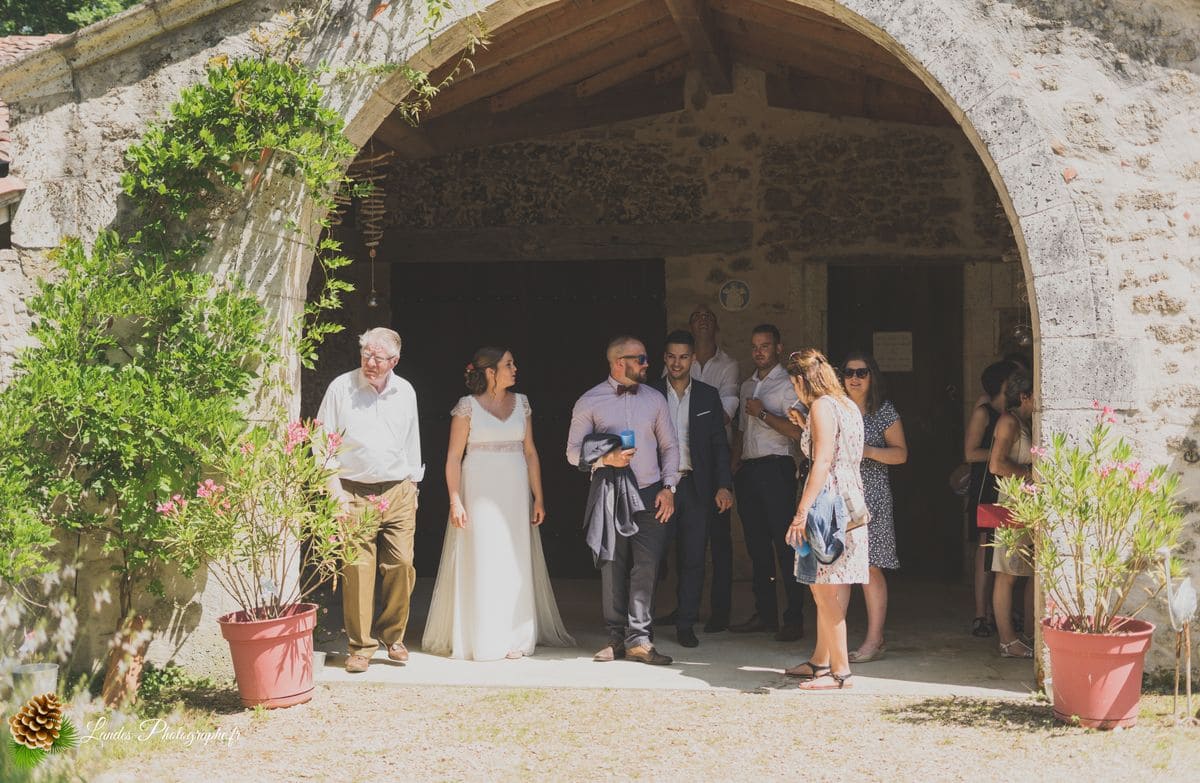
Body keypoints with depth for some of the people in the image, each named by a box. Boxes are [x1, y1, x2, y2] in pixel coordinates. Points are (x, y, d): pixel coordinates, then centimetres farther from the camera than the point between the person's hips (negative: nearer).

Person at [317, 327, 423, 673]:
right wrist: (335, 492, -6)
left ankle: (392, 637, 15)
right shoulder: (341, 388, -2)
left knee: (401, 565, -1)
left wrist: (412, 485, 15)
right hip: (355, 492, -3)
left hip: (398, 492, 3)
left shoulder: (405, 392, 9)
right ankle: (360, 645, 4)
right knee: (357, 569, -6)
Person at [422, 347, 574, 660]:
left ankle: (514, 637, 14)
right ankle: (480, 638, 9)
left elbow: (530, 452, 9)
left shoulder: (521, 403, 8)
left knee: (516, 563, 6)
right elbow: (453, 457, -4)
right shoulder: (467, 406, -4)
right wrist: (455, 501, -10)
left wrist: (538, 497, 4)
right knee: (480, 563, 0)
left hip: (515, 494, 4)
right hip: (479, 493, -4)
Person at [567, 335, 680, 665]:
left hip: (649, 496, 2)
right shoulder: (590, 402, 2)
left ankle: (638, 639, -3)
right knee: (613, 568, 3)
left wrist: (668, 487, 3)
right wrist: (607, 459, -16)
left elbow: (669, 447, 15)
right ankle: (617, 638, 12)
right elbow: (574, 452, 0)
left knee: (646, 566, -7)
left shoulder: (655, 399, 11)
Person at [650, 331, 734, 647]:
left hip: (696, 487, 1)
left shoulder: (708, 395, 8)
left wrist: (723, 485, -2)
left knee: (693, 558, 1)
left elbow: (719, 444, 8)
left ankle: (685, 623, 9)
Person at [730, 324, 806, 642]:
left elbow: (797, 431, -13)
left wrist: (763, 413, -15)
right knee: (756, 544, 8)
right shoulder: (747, 386, 20)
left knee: (785, 544, -9)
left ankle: (794, 619, -7)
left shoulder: (788, 385, -2)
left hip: (776, 468, -7)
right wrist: (735, 465, 13)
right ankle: (764, 613, 14)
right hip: (748, 470, 7)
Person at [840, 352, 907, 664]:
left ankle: (874, 640, -2)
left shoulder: (884, 411, 3)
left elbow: (901, 453, 1)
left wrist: (868, 451, -14)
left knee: (870, 566, -6)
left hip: (870, 495, -4)